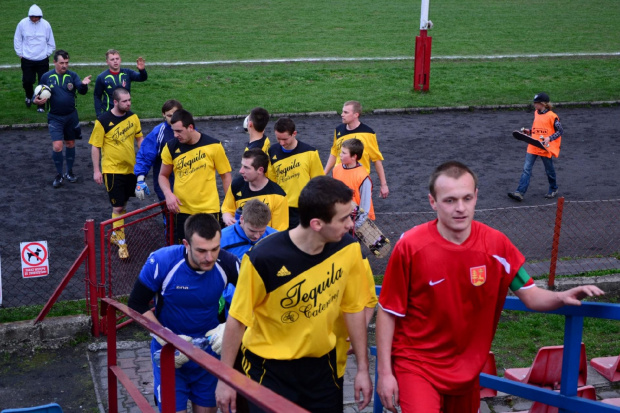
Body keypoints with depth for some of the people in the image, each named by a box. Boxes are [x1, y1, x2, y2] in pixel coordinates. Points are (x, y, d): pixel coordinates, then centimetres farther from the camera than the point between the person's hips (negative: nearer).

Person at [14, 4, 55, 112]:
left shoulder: (46, 24, -6)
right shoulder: (23, 23, -6)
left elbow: (51, 42, 6)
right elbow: (17, 40, 5)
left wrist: (47, 54, 2)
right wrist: (20, 54, 2)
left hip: (42, 60, 0)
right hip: (27, 60, 0)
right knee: (27, 81, 2)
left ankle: (41, 106, 14)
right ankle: (29, 96, 35)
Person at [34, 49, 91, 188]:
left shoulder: (72, 75, -6)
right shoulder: (46, 77, -4)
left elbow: (81, 91, -20)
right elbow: (40, 95, 5)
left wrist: (83, 84, -43)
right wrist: (37, 101, -19)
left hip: (71, 116, 1)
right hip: (55, 118, -1)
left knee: (70, 143, 14)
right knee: (57, 146, -10)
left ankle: (69, 172, 31)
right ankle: (59, 175, 7)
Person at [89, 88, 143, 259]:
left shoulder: (133, 117, -1)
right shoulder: (103, 122, -15)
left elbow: (139, 138, 12)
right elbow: (95, 147, -9)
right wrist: (96, 170, -10)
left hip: (131, 168, 5)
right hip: (112, 169, -5)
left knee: (123, 203, 17)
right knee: (118, 207, -5)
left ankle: (116, 234, 35)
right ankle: (121, 242, 5)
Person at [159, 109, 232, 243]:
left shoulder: (213, 145, -8)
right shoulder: (171, 147, -2)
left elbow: (225, 176, 0)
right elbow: (163, 175, 10)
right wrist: (168, 194, -10)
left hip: (209, 210, -2)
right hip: (181, 210, 2)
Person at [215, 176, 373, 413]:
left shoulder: (348, 248, -14)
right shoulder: (263, 259, -26)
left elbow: (353, 308, -1)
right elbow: (237, 319, -15)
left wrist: (362, 368, 4)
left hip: (321, 363, 4)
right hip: (269, 367, -4)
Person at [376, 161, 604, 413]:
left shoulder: (496, 245, -8)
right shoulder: (410, 247, -17)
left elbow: (530, 296, -2)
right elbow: (388, 312, -10)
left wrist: (561, 297, -24)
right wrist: (384, 372, -10)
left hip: (467, 368, 4)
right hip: (415, 364, -4)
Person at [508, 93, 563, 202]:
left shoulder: (552, 116, -11)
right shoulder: (536, 114, 9)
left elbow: (560, 131, -7)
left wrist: (549, 138, -19)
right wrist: (529, 131, 6)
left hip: (545, 148, -6)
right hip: (533, 147, 6)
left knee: (549, 170, 12)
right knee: (526, 169, -4)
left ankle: (553, 190, 34)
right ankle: (520, 193, -9)